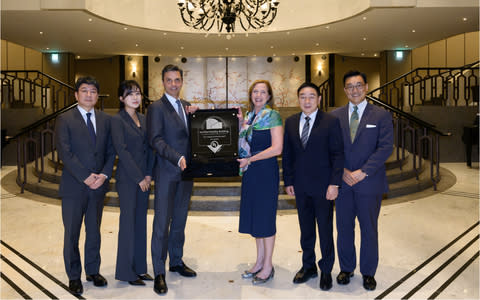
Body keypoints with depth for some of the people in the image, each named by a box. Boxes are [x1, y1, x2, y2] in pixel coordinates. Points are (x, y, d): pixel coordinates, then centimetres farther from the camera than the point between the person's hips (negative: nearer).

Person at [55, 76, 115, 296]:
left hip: (98, 186, 4)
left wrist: (104, 175, -8)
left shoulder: (105, 120, 9)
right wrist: (85, 177, -16)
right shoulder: (65, 120, -3)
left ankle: (93, 271, 29)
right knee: (71, 234, 6)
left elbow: (111, 151, 7)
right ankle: (74, 276, 21)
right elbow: (65, 152, -11)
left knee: (94, 231, 14)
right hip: (74, 187, -3)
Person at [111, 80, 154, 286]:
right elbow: (122, 151, -14)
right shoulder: (117, 120, -8)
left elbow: (149, 147, 11)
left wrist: (148, 174, 0)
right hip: (127, 178, -6)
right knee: (128, 222, 0)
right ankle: (126, 271, 13)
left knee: (141, 222, 11)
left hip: (143, 178, 7)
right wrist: (138, 178, -13)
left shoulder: (143, 119, 12)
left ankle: (139, 267, 23)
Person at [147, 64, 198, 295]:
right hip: (166, 172, -6)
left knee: (180, 221, 15)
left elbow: (192, 136, 14)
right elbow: (156, 140, -14)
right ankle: (159, 272, 9)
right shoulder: (156, 108, -5)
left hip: (185, 172, 6)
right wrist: (178, 158, -24)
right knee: (162, 223, -2)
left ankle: (177, 261, 30)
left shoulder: (187, 107, 15)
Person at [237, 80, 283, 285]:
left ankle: (268, 267, 13)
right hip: (251, 172, 7)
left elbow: (277, 148, -15)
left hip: (266, 170, -7)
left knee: (265, 216, 0)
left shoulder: (272, 116, -7)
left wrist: (250, 159, -13)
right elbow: (244, 144, 14)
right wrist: (240, 122, 6)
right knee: (254, 215, 12)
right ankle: (259, 261, 25)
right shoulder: (249, 117, 14)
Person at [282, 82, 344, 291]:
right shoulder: (291, 122, 7)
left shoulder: (331, 122, -6)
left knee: (325, 230, 8)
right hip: (300, 187, 4)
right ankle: (308, 267, 32)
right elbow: (287, 154, 9)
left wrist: (334, 184, -13)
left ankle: (326, 270, 25)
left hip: (323, 187, -4)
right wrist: (288, 181, 5)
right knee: (305, 229, 15)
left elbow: (338, 154, -7)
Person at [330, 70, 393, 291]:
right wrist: (342, 171, -10)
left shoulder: (381, 115, 0)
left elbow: (386, 147, -8)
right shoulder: (335, 115, 6)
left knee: (369, 229, 9)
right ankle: (346, 268, 30)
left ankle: (368, 272, 26)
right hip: (343, 182, 2)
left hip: (369, 183, -2)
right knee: (344, 228, 12)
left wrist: (363, 172, -15)